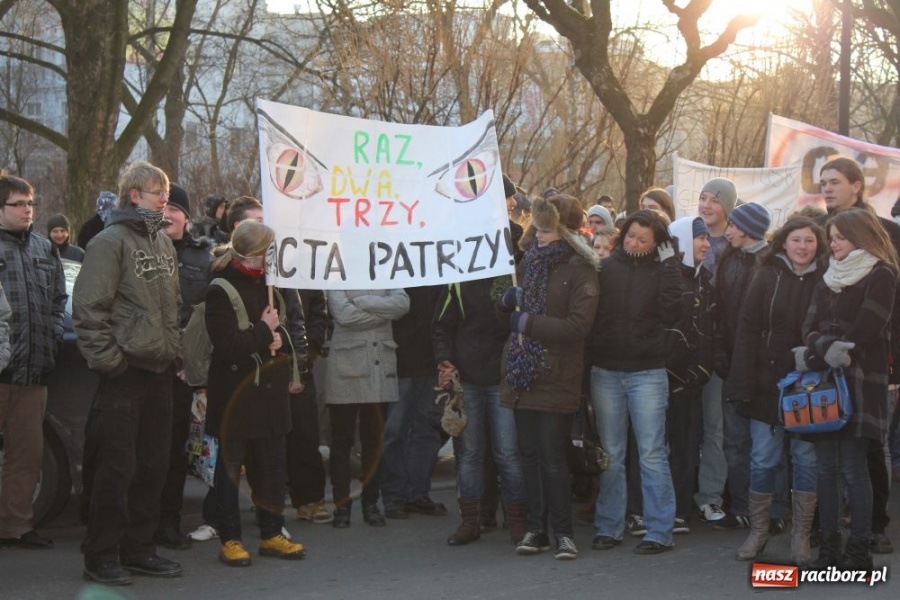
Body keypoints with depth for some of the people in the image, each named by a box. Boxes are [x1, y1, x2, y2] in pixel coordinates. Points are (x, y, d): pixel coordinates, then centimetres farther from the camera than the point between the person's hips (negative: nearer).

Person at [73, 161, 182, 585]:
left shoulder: (164, 243, 15)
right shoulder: (111, 241, -9)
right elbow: (88, 307, -14)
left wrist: (174, 349, 14)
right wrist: (106, 359, -16)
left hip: (160, 370, 8)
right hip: (125, 371, -7)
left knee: (153, 466, 11)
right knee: (117, 467, -4)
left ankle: (138, 549, 21)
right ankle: (102, 557, 4)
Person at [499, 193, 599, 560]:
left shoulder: (579, 270, -6)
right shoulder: (529, 262, 13)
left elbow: (577, 325, -17)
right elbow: (509, 315, 20)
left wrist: (527, 322, -15)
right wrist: (506, 302, -3)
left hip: (556, 378, -6)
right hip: (522, 375, 6)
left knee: (552, 457, -4)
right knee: (529, 455, 9)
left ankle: (562, 531, 6)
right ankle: (537, 529, 16)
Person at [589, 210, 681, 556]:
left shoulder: (661, 270, 1)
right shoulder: (606, 268, 4)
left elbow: (670, 315, -13)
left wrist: (669, 268, -13)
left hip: (647, 373, -2)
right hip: (605, 371, 3)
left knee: (652, 454, -2)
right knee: (610, 455, 9)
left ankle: (660, 531, 3)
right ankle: (609, 527, 17)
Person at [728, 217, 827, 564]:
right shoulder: (767, 277, -1)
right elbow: (747, 331, -3)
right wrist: (744, 384, -10)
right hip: (769, 384, 0)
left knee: (807, 459, 6)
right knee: (763, 460, 4)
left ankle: (801, 536, 16)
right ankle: (758, 531, 18)